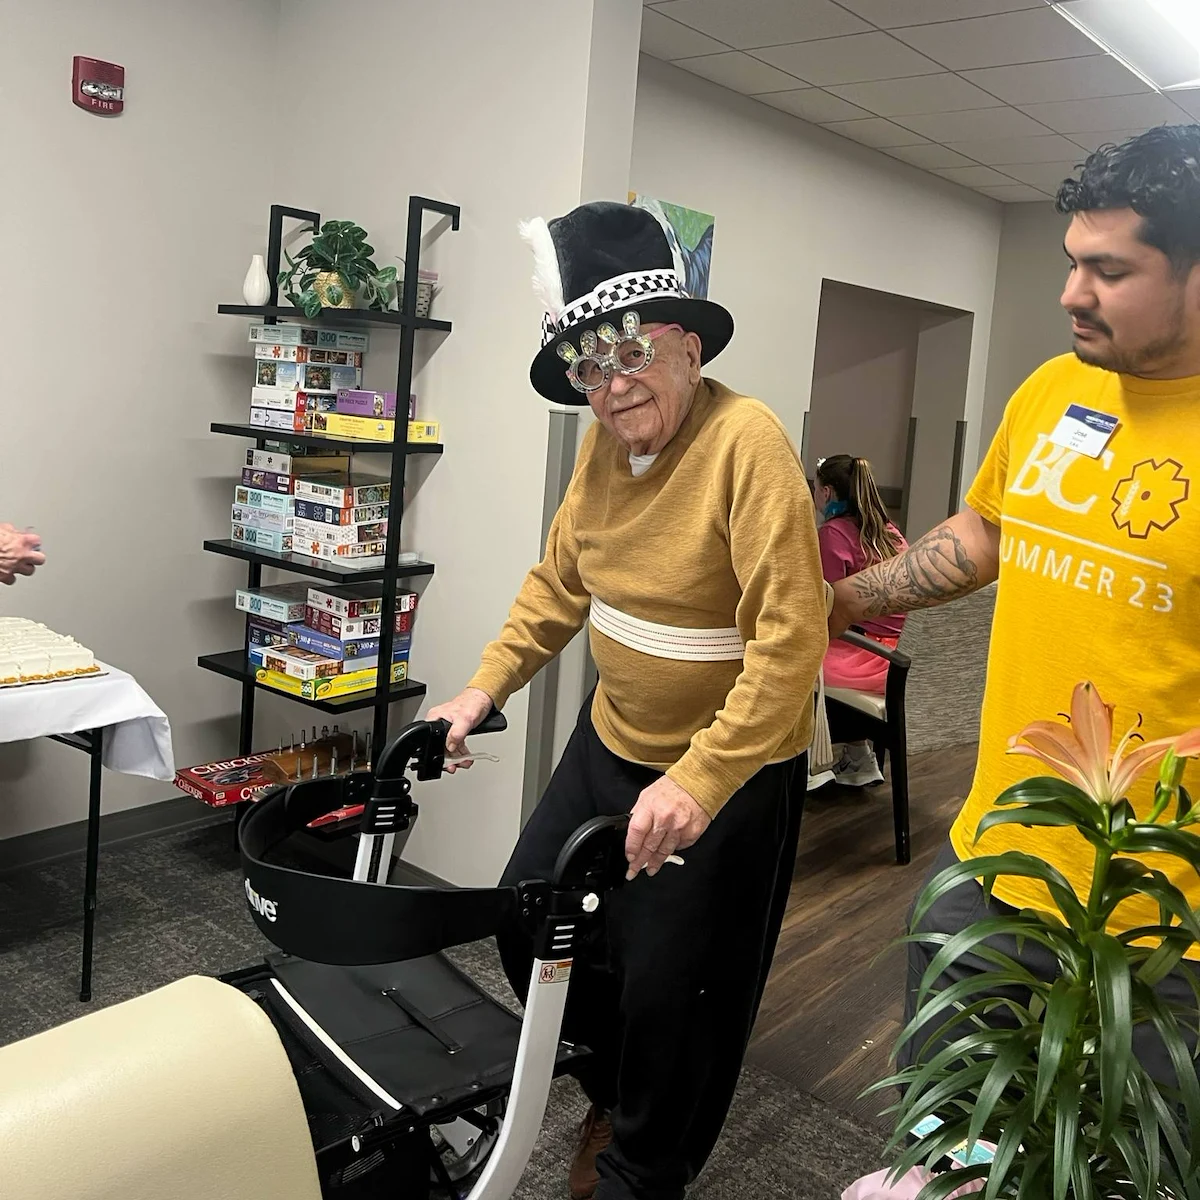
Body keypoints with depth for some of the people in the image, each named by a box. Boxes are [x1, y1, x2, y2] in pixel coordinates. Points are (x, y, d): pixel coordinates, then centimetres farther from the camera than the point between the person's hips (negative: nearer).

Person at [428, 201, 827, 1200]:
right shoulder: (605, 443, 0)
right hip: (612, 742, 8)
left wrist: (698, 782, -34)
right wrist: (485, 687, 5)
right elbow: (559, 582, 12)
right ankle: (614, 1091, 44)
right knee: (531, 928, 16)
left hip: (732, 770, -7)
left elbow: (791, 639, -29)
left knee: (670, 995, 6)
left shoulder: (745, 441, -23)